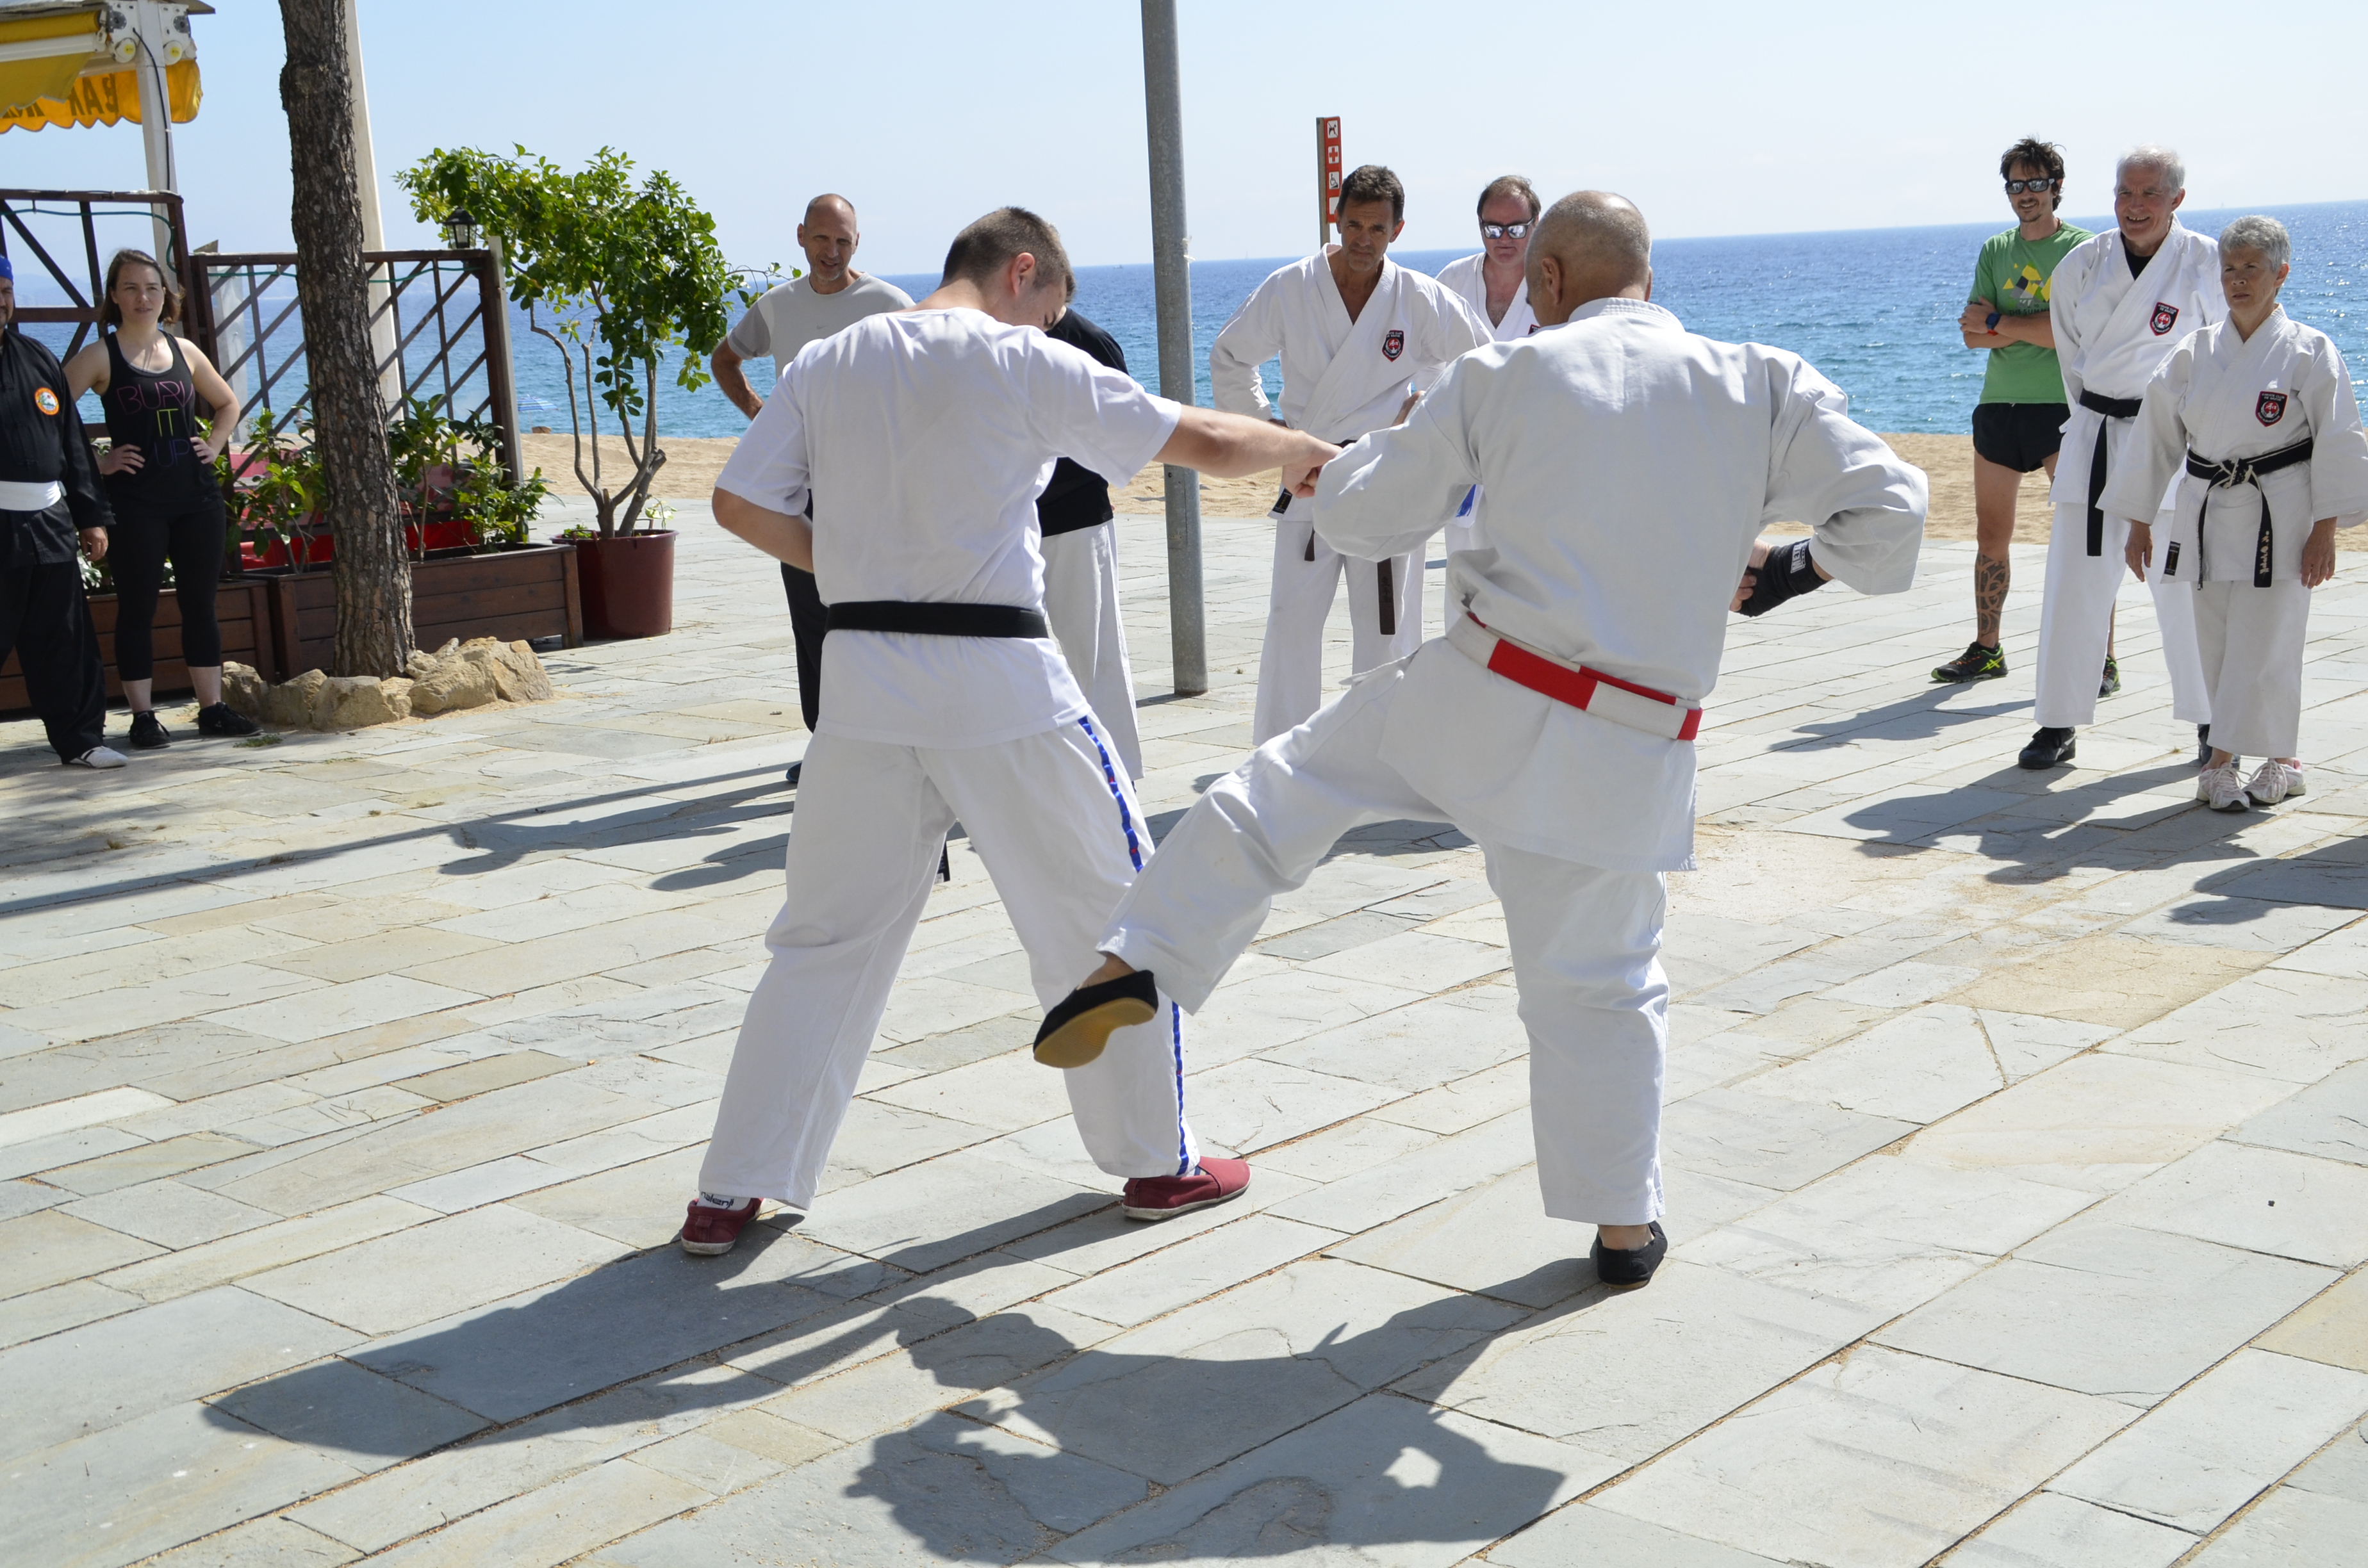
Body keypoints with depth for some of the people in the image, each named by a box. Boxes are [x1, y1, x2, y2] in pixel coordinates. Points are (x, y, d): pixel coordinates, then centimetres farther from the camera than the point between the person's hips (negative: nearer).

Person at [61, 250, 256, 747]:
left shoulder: (184, 351, 10)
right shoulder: (101, 356, -4)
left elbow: (227, 403, 25)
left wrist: (214, 445, 10)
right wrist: (95, 462, -13)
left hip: (197, 496, 4)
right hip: (136, 503, -4)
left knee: (200, 604, 8)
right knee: (137, 609, 1)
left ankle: (212, 708, 15)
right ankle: (143, 716, 6)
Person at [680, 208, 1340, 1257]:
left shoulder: (828, 364, 8)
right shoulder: (1027, 365, -4)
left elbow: (741, 505, 7)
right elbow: (1209, 443, -3)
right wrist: (1308, 452, 15)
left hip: (865, 685, 4)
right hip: (998, 685, -4)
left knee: (825, 939, 14)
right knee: (1111, 916, 14)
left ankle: (730, 1195, 16)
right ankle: (1157, 1162, 23)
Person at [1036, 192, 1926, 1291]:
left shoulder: (1500, 379, 1)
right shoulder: (1762, 386, 2)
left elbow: (1358, 518, 8)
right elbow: (1890, 509, -2)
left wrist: (1376, 452, 31)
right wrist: (1798, 567, 16)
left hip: (1481, 699, -1)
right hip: (1629, 749, 2)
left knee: (1285, 790, 20)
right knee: (1599, 979, 17)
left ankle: (1136, 961, 12)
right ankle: (1624, 1225, 25)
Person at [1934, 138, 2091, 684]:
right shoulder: (1995, 251, 12)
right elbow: (1973, 335, 4)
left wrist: (1999, 321, -10)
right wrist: (2033, 329, -13)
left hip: (2062, 408, -5)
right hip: (1998, 407, 5)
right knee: (1991, 537, 11)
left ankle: (2102, 659, -5)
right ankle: (1986, 649, 22)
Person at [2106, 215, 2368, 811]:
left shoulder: (2309, 351, -4)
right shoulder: (2195, 352, 6)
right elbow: (2157, 435, 11)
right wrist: (2139, 523, 11)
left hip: (2279, 516, -4)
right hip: (2207, 512, 4)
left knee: (2261, 644, -6)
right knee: (2218, 646, 5)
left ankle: (2222, 761, 1)